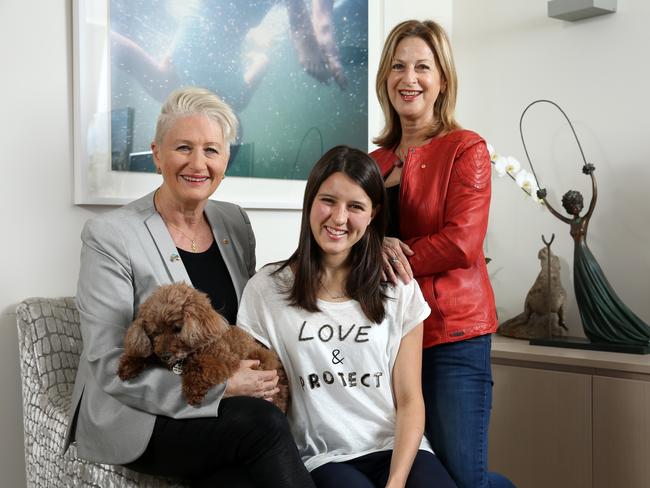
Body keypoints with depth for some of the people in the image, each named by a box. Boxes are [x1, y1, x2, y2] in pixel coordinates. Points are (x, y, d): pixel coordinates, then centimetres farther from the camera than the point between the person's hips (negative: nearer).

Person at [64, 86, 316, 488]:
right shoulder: (109, 236, -10)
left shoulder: (235, 222, 8)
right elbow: (111, 367, -14)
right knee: (265, 423, -29)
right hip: (137, 420, -4)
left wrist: (261, 380, -4)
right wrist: (219, 388, -20)